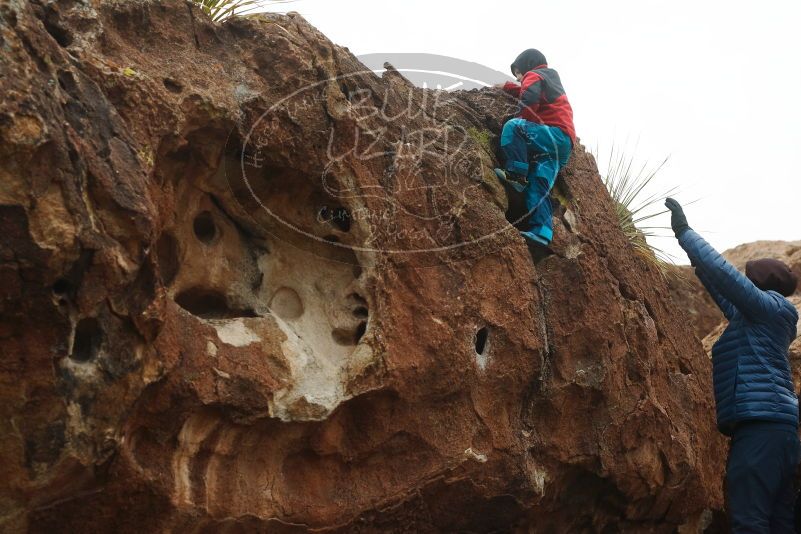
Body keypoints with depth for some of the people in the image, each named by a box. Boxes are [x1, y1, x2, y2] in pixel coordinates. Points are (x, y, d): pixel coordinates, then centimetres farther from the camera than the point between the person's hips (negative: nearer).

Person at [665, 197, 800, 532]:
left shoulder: (770, 305, 0)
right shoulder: (758, 318, 24)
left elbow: (724, 273, -9)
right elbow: (727, 298, 39)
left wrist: (683, 232, -3)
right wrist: (698, 264, 39)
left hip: (761, 424, -10)